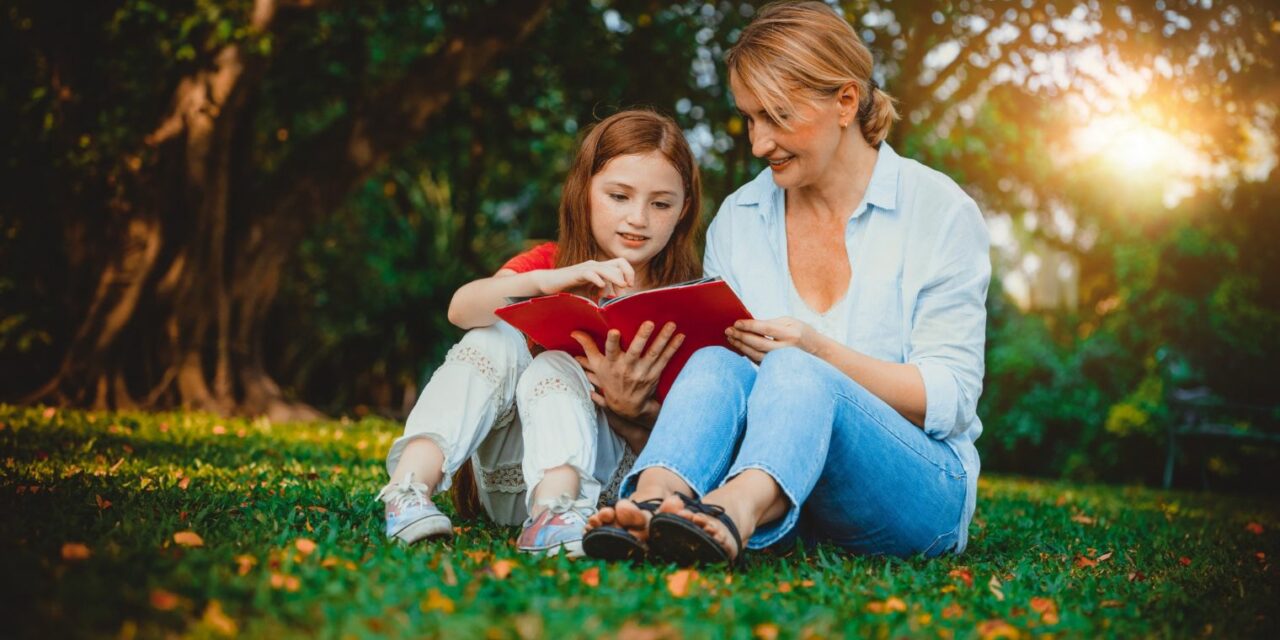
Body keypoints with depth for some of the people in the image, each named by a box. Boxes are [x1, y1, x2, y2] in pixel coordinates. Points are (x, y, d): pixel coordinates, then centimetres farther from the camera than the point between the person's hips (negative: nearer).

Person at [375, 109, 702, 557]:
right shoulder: (549, 263, 4)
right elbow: (462, 309, -19)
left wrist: (629, 407, -33)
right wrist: (546, 281, -38)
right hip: (509, 476, 2)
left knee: (554, 367, -26)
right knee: (498, 336, -21)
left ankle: (556, 513, -48)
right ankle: (410, 487, -36)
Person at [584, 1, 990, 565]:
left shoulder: (939, 211, 0)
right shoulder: (738, 217, 12)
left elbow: (950, 398, -6)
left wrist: (819, 353, -19)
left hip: (918, 488, -3)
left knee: (796, 372, -33)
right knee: (717, 363, -27)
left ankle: (732, 514, -62)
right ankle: (652, 503, -55)